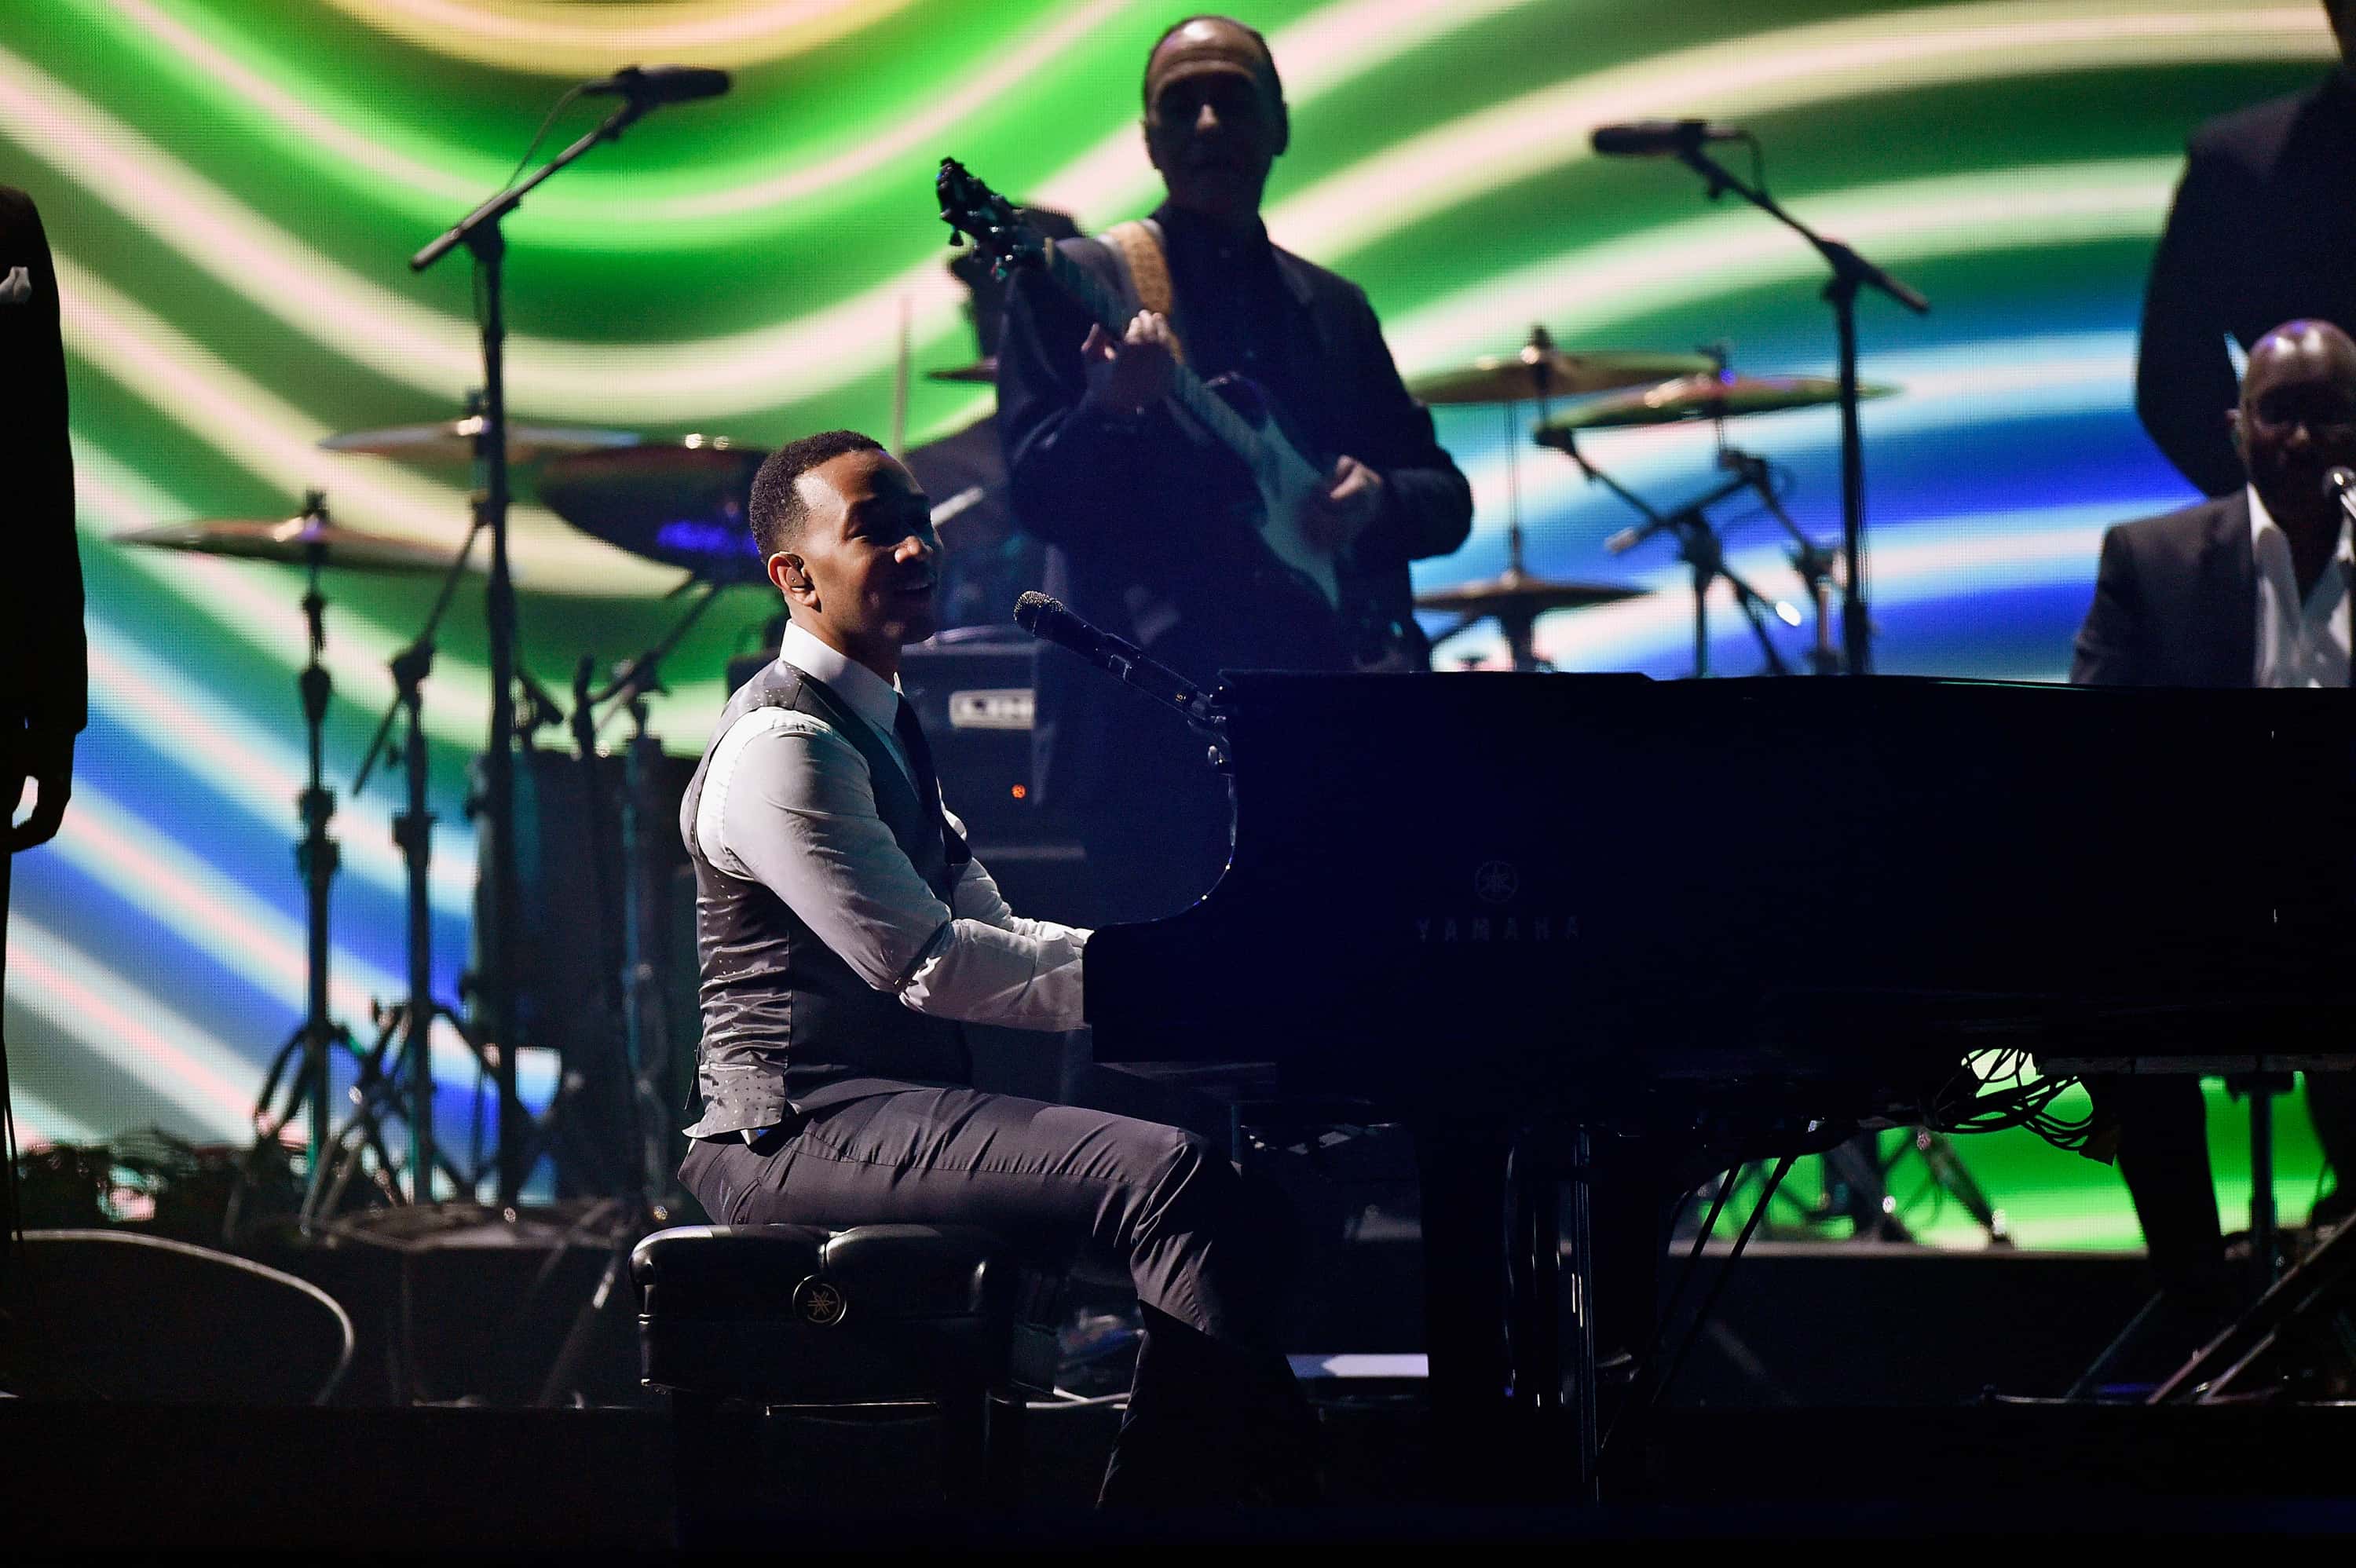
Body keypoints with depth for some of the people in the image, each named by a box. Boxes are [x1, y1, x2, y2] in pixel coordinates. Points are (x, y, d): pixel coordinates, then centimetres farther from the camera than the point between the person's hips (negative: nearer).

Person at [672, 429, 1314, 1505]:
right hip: (805, 1127, -10)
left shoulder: (880, 728, 20)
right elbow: (928, 966, -19)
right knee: (1171, 1178, -27)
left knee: (1238, 1183, 1)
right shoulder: (783, 744, -13)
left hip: (905, 1110, 10)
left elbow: (990, 939, 22)